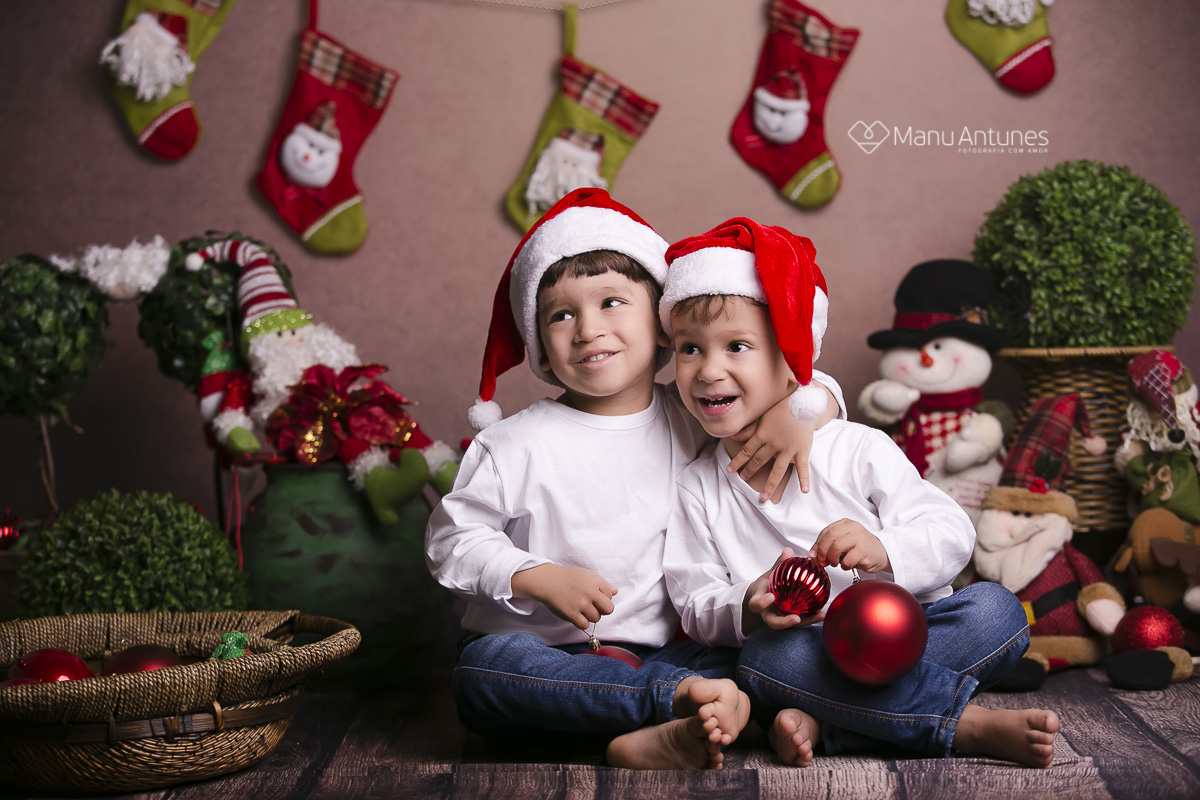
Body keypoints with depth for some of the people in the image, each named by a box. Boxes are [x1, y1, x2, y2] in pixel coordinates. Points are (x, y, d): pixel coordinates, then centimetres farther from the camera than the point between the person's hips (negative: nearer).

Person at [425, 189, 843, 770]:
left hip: (658, 649, 2)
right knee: (480, 671, -33)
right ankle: (686, 697, -33)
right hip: (543, 651, -2)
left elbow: (819, 388, 9)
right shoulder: (520, 445, -6)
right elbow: (451, 538, -2)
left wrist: (796, 411, -14)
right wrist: (539, 578, -15)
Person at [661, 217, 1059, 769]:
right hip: (808, 650, -1)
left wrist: (884, 551, -26)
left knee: (995, 610, -24)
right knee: (765, 660, -35)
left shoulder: (859, 449, 1)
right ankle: (968, 723, -30)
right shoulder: (697, 488, 6)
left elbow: (952, 536, -4)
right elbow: (695, 606, 2)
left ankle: (822, 723, -31)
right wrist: (748, 610, -21)